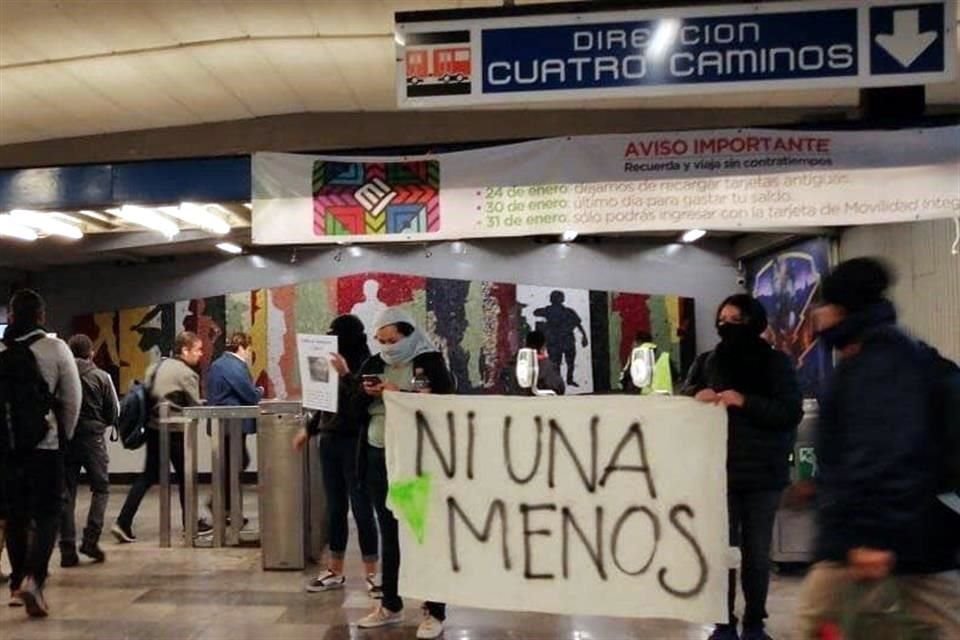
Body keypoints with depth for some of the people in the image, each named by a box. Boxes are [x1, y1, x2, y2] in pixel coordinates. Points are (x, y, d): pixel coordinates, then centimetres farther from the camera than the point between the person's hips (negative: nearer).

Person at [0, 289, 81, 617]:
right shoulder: (55, 348, -7)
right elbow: (72, 398, -5)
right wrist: (65, 435, 8)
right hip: (45, 443, -3)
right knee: (46, 515, 2)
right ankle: (33, 579, -16)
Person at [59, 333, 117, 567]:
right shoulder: (101, 377, -4)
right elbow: (114, 412, 0)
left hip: (64, 438, 2)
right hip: (92, 437, -2)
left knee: (66, 494, 8)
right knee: (101, 488, 13)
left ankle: (67, 549, 7)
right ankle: (91, 539, 0)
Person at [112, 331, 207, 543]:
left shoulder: (157, 365, 11)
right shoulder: (187, 374, -12)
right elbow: (195, 406, -10)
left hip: (153, 428, 7)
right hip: (174, 430, -7)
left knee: (148, 476, 10)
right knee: (185, 476, 8)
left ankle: (123, 523, 3)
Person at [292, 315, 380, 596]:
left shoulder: (366, 366, -10)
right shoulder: (334, 365, 9)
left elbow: (362, 404, -20)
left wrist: (346, 374, -25)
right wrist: (308, 429, 23)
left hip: (355, 444, -7)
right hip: (329, 442, 7)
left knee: (361, 509, -1)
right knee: (335, 509, 12)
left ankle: (372, 573, 8)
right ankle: (335, 571, 21)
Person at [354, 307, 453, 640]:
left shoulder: (431, 361, -4)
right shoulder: (372, 364, 10)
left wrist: (399, 394, -19)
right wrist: (365, 394, -9)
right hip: (378, 458, 5)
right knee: (389, 534, 14)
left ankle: (434, 612, 8)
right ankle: (390, 605, 26)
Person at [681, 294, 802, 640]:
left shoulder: (776, 362, 2)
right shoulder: (706, 362, 9)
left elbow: (792, 412, -7)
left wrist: (745, 402, -20)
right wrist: (696, 394, -14)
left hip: (762, 472, -1)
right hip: (719, 471, 1)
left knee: (757, 553, 7)